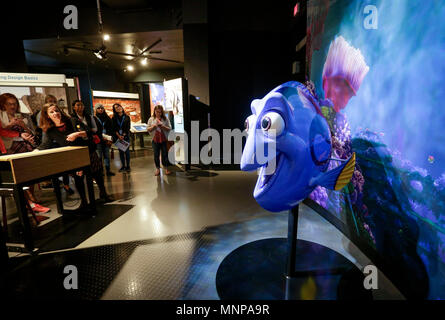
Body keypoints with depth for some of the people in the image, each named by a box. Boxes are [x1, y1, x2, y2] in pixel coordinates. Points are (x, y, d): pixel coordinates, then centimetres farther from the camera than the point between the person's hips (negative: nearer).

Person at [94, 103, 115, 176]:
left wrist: (109, 139, -3)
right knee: (99, 156, -3)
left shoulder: (107, 118, 13)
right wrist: (102, 137, -14)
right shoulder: (94, 119, 3)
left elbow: (111, 130, 9)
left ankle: (108, 170, 12)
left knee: (107, 155, 7)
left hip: (107, 141, 3)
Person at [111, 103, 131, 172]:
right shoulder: (114, 118, 6)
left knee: (127, 151, -1)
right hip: (118, 137, 2)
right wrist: (118, 135, -13)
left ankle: (128, 166, 7)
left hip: (126, 136, -1)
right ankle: (123, 166, 14)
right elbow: (114, 128, 2)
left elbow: (128, 127, -2)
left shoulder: (127, 117, 3)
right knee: (121, 151, 6)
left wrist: (123, 135, -13)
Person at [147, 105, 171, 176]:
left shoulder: (165, 119, 0)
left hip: (164, 139, -1)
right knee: (156, 155, 8)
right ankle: (158, 169, 21)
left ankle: (166, 168, 16)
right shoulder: (151, 119, 5)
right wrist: (153, 126, -12)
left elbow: (169, 128, -3)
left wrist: (162, 126, -18)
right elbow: (148, 129, 5)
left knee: (164, 154, 3)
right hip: (155, 140, 2)